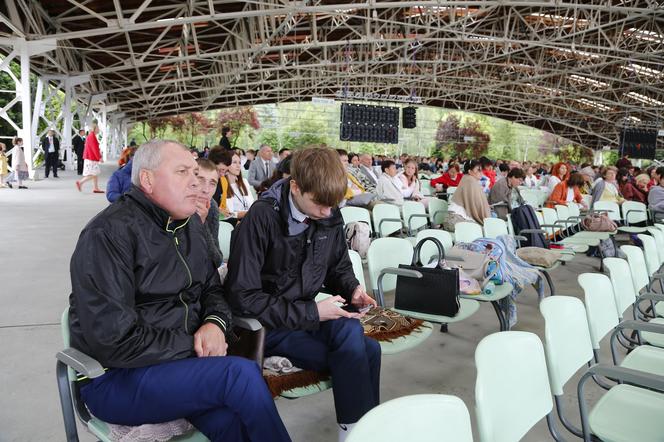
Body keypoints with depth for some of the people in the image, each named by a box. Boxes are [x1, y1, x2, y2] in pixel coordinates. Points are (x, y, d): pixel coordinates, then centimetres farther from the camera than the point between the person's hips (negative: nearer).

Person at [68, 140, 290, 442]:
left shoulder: (189, 224, 10)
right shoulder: (110, 234, -16)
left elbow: (212, 287, 17)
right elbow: (116, 341, -21)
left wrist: (215, 323, -6)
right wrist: (194, 345, -14)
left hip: (180, 358, 6)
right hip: (117, 379, -6)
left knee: (230, 417, -26)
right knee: (242, 372, -26)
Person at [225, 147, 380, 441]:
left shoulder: (330, 217, -2)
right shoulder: (262, 218, -19)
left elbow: (339, 268, 16)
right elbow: (243, 298, -19)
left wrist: (352, 289, -7)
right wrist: (311, 312, -22)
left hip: (307, 316, 5)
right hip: (269, 325, -5)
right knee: (363, 353, -22)